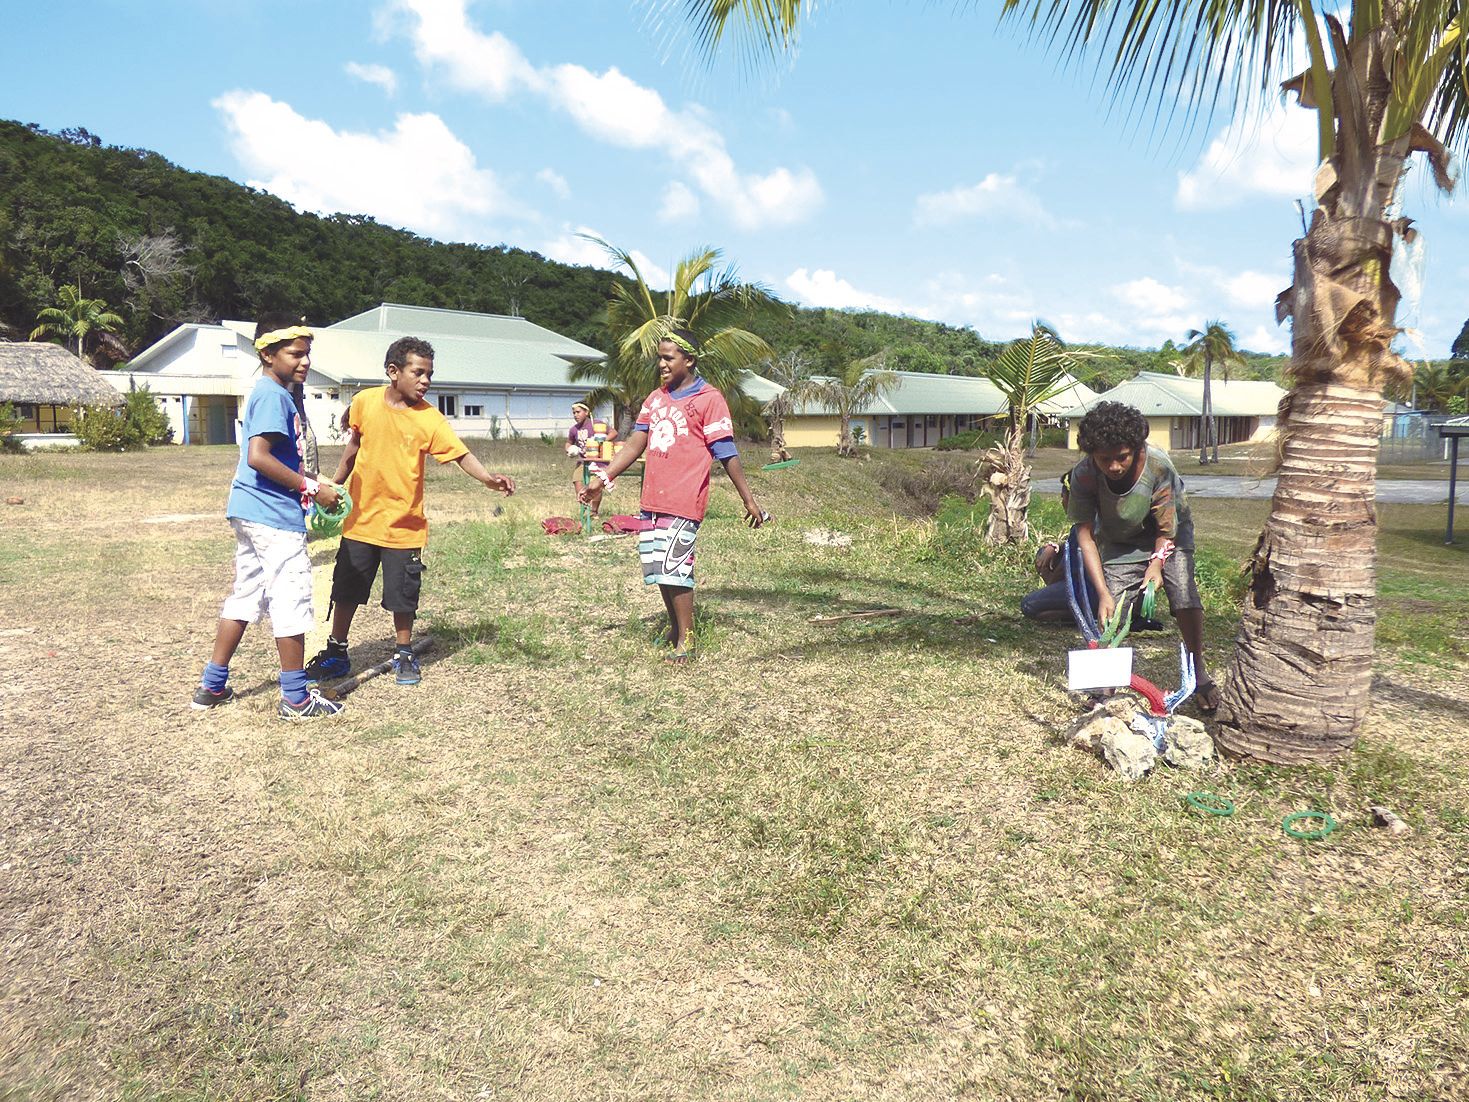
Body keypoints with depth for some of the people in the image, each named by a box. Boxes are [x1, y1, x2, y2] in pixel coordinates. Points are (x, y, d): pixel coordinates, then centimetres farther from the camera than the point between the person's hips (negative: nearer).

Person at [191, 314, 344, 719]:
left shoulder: (269, 394, 17)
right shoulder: (274, 396, -14)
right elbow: (258, 457, -25)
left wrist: (310, 481, 16)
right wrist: (311, 488, -19)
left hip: (250, 513, 10)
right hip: (274, 516, -10)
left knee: (245, 595, 17)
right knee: (291, 600, -3)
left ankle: (213, 686, 25)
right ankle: (296, 698, 5)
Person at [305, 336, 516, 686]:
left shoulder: (429, 418, -13)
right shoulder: (365, 402, -4)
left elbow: (461, 454, -23)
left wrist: (488, 478, -41)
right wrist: (337, 485, 19)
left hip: (403, 524, -2)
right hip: (360, 519, 3)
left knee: (403, 596, 6)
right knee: (346, 590, 13)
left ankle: (404, 655, 28)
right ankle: (336, 654, 30)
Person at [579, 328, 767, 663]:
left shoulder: (709, 399, -4)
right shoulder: (656, 398, 16)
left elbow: (727, 453, -5)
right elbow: (634, 446, 14)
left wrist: (748, 500, -5)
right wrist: (602, 480, 6)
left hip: (683, 501, -7)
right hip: (652, 501, 7)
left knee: (673, 567, -10)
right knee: (658, 568, 12)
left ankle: (686, 642, 0)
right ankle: (674, 629, 29)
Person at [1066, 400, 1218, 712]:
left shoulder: (1158, 466, -32)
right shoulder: (1084, 475, -30)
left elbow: (1165, 531, -20)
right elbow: (1085, 536, -23)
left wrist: (1157, 563, -37)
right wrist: (1103, 593, -29)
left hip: (1168, 534, -1)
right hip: (1120, 542, 1)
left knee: (1183, 591, -21)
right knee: (1110, 615, -11)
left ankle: (1199, 673, -4)